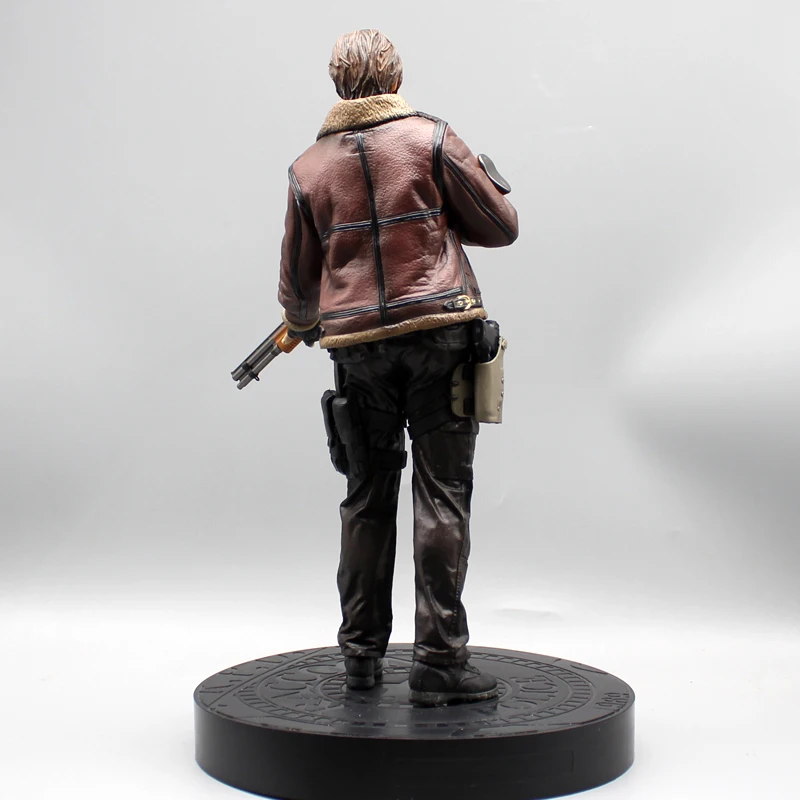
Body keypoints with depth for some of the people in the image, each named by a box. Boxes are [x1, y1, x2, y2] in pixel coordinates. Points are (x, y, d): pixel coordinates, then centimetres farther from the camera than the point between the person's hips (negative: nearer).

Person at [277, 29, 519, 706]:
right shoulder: (431, 137, 1)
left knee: (368, 497, 13)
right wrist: (482, 184, 22)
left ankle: (362, 652, 19)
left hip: (356, 346, 3)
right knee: (441, 496, -1)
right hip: (439, 333, -3)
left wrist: (302, 326, 36)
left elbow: (296, 284, 16)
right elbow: (501, 228, 3)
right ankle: (440, 662, 0)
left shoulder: (308, 168, 10)